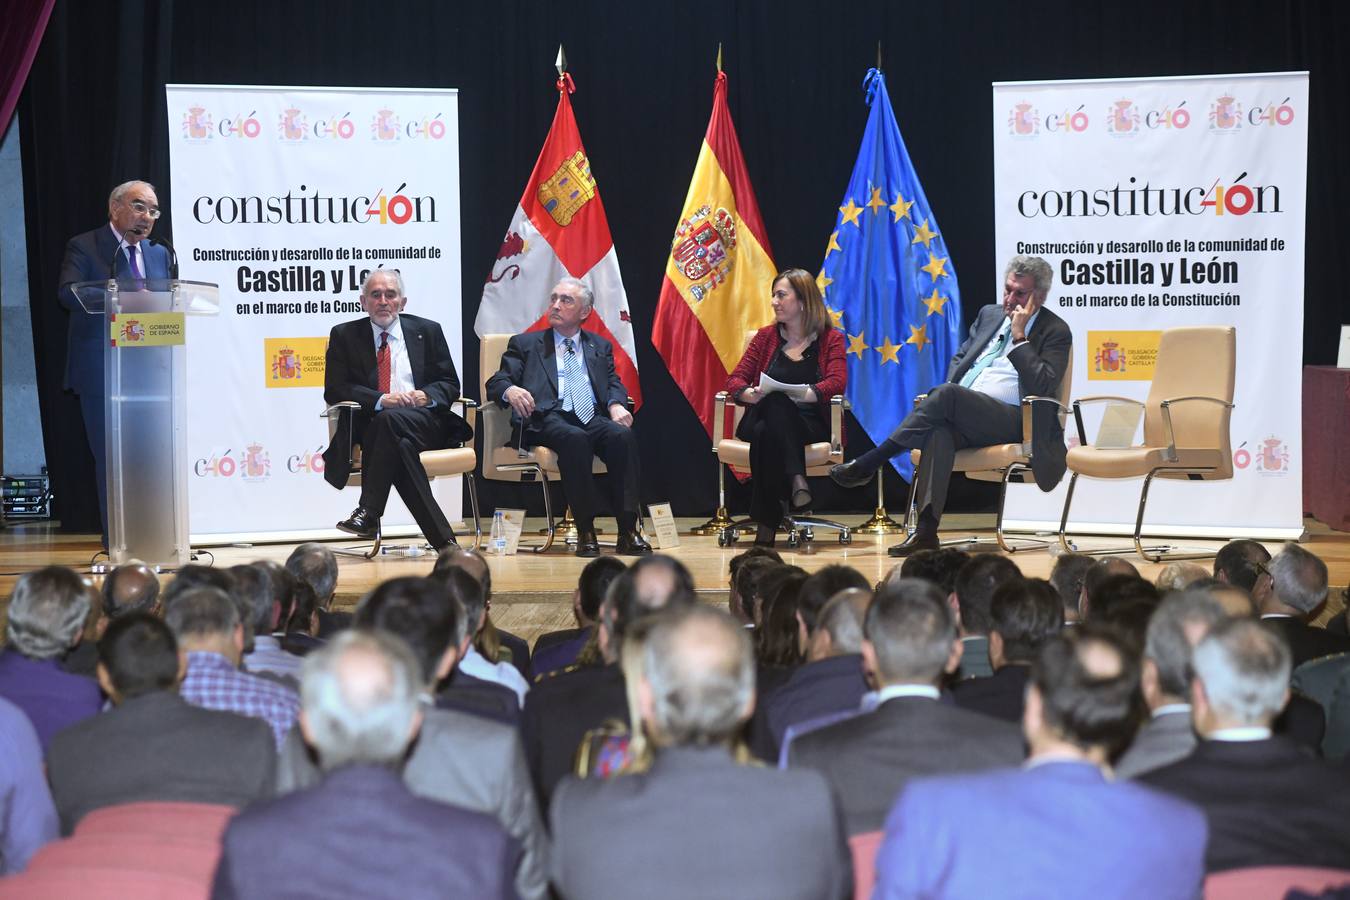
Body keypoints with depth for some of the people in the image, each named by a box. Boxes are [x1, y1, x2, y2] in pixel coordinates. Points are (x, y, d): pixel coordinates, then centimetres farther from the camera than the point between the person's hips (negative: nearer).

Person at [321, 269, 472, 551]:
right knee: (399, 444, -36)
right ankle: (442, 539, -39)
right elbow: (334, 390, 2)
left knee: (389, 420, -35)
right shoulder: (344, 336, 12)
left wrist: (427, 396, -11)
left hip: (425, 423, 0)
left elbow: (450, 384, 14)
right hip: (372, 426, 0)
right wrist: (381, 399, -14)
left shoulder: (427, 331, 15)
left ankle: (368, 514, -36)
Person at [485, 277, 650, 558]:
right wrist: (509, 391, -17)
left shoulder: (600, 346, 27)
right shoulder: (525, 344, 20)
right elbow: (496, 383, 9)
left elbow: (614, 384, 16)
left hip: (593, 417, 3)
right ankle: (585, 532, -32)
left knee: (623, 435, -31)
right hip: (549, 418, -3)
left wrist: (616, 405, -9)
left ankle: (628, 531, -33)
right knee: (574, 438, -37)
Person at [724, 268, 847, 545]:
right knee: (774, 401, -38)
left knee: (767, 434, -38)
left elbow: (837, 382, -7)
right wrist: (748, 393, -15)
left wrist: (805, 394, -26)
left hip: (810, 423, -2)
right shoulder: (766, 336, 20)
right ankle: (796, 481, -48)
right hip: (763, 418, 2)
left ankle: (767, 521, -41)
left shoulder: (831, 339, 11)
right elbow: (735, 379, 10)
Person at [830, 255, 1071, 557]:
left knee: (947, 395, -32)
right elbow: (959, 358, 30)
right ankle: (926, 530, -43)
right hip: (963, 417, 5)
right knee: (940, 428, -33)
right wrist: (950, 395, 8)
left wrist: (1019, 337, -11)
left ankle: (867, 464, -26)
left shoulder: (1055, 331, 3)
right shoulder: (990, 315, 23)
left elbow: (1043, 385, -10)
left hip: (1012, 419, -5)